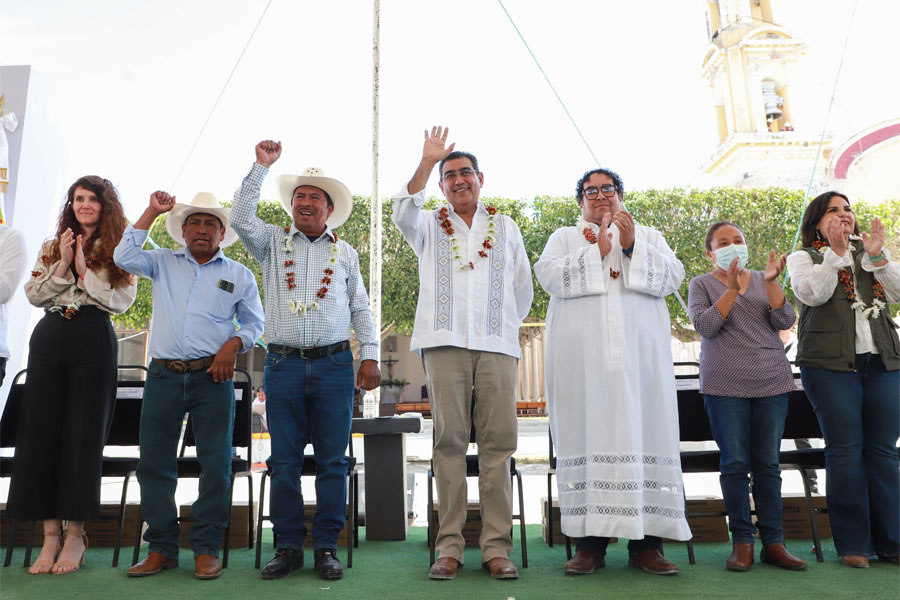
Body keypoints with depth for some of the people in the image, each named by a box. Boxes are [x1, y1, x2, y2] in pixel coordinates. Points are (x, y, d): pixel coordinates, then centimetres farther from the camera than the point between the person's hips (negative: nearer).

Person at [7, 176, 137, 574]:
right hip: (49, 337, 4)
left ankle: (75, 533, 7)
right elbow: (33, 295, 7)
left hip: (93, 339, -4)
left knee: (84, 433, -3)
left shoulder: (118, 251, 6)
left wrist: (85, 270, -10)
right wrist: (62, 266, -5)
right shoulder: (52, 247, 16)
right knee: (41, 430, 0)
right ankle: (50, 533, 8)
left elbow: (122, 301, -5)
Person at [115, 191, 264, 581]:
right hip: (163, 376, 2)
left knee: (216, 463, -3)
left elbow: (254, 321, 13)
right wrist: (152, 212, 1)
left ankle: (206, 548, 9)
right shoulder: (162, 263, 14)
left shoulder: (238, 274, 11)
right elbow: (124, 257, -2)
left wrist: (233, 344, -6)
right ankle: (161, 548, 17)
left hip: (212, 377, -1)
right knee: (154, 461, 4)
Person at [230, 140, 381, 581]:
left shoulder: (345, 253, 14)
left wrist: (370, 356, 6)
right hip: (283, 364, 0)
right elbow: (241, 217, -3)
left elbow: (360, 309, 14)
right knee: (284, 461, 4)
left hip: (334, 366, 0)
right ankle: (288, 546, 15)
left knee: (332, 460, 2)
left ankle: (327, 547, 12)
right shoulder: (272, 242, 13)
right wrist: (261, 167, -3)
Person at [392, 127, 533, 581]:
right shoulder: (429, 225, 16)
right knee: (449, 441, -3)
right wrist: (426, 162, -11)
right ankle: (449, 547, 3)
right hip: (445, 343, -1)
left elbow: (523, 288, 23)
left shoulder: (506, 227, 20)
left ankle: (496, 547, 2)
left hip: (497, 345, 1)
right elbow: (403, 214, -7)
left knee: (498, 442, -4)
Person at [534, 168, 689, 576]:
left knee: (642, 432, -4)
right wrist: (597, 251, -7)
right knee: (587, 434, -5)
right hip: (583, 357, -1)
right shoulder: (564, 237, 18)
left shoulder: (647, 235, 21)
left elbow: (672, 276, 4)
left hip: (638, 355, 1)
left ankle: (645, 543, 3)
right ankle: (590, 542, 1)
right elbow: (550, 275, -2)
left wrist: (632, 247, -8)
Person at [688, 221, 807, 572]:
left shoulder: (763, 281, 14)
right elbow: (705, 326, -9)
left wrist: (770, 281, -10)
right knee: (735, 463, -1)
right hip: (725, 385, -2)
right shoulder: (702, 285, 6)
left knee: (768, 463, 4)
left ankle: (773, 542, 11)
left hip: (772, 383, 3)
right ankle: (742, 541, 8)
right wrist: (732, 289, -17)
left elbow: (785, 322, 1)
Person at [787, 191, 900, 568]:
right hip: (831, 364, -4)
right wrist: (836, 252, -15)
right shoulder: (803, 258, 8)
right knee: (845, 452, -3)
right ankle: (853, 544, 5)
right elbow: (813, 294, -11)